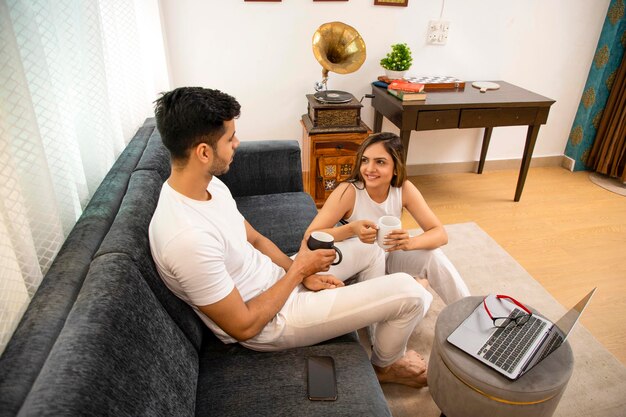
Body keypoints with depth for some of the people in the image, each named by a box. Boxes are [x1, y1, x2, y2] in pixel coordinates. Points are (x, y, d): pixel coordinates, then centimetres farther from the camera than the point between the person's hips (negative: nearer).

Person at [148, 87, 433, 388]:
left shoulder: (211, 186, -5)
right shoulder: (188, 238, -35)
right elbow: (245, 326, -26)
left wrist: (304, 274, -5)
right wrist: (298, 270, -17)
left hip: (277, 279, 9)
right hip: (270, 321, -9)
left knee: (369, 251, 19)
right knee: (410, 293, -9)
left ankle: (378, 322, 39)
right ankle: (385, 366, 22)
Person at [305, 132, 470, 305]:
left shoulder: (404, 189, -16)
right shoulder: (348, 191, -27)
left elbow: (440, 234, -18)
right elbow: (310, 236, -29)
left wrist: (410, 242, -39)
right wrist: (351, 229, -45)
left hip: (387, 258, 3)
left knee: (433, 255, -22)